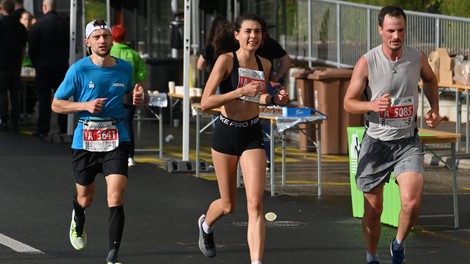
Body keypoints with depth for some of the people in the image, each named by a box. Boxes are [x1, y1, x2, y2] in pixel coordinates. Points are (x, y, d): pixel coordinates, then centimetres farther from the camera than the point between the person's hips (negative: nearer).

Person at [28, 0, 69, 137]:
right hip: (62, 66, 3)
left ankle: (43, 130, -1)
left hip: (44, 66, -3)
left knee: (44, 97, 0)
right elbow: (70, 45, 5)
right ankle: (63, 129, 9)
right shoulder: (65, 23, -1)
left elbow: (32, 48, -8)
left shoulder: (38, 24, -12)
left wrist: (35, 62, 8)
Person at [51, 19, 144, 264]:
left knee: (116, 197, -16)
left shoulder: (125, 68, 4)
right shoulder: (78, 69, -5)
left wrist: (138, 97, 1)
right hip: (85, 139, -1)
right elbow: (56, 104, 0)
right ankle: (78, 221, 53)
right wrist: (85, 106, -15)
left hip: (116, 137, 1)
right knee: (85, 198, 15)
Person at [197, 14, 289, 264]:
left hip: (253, 134, 3)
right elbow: (205, 102, -19)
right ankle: (206, 224, 47)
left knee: (255, 204, -12)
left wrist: (274, 99, 2)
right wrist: (242, 91, -26)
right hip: (226, 133, -3)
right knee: (228, 205, 11)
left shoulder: (264, 65, 4)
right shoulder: (226, 60, -12)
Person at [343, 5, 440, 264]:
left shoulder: (417, 58, -3)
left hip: (408, 141, 1)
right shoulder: (366, 63, -12)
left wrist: (434, 109, 9)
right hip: (376, 142, -1)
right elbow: (348, 102, -6)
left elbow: (430, 80, 21)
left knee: (412, 202, -19)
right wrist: (372, 105, -25)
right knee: (373, 209, 9)